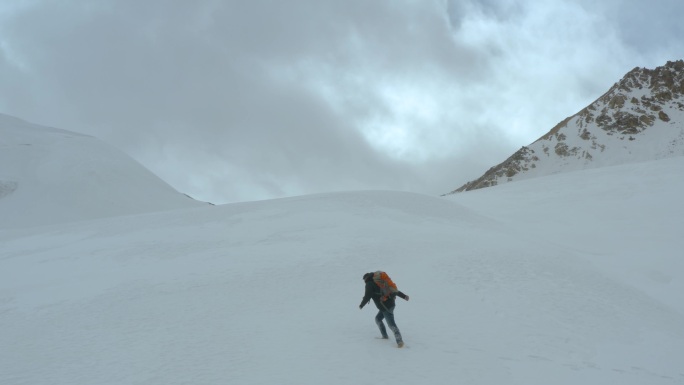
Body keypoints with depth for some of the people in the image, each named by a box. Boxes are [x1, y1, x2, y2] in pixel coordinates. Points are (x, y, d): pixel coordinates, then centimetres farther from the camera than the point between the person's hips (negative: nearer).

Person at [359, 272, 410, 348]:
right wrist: (403, 296, 19)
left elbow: (367, 296, -8)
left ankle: (400, 341, -21)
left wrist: (361, 305, 8)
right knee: (378, 318, 22)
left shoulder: (369, 284, 0)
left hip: (385, 307, -9)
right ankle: (385, 336, 22)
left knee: (391, 324, -12)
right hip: (391, 303, 9)